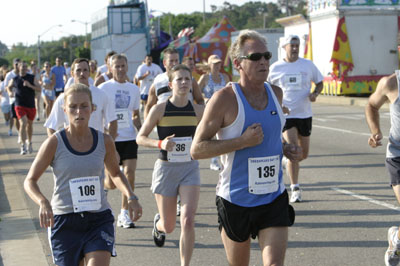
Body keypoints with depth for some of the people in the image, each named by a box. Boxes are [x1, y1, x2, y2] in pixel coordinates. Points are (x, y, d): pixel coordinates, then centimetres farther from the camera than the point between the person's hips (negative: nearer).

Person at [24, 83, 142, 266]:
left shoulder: (104, 142, 0)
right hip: (64, 222, -1)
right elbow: (30, 181, -2)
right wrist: (43, 202, -22)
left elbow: (116, 173, 19)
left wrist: (131, 197, 2)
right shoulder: (55, 143, -8)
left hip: (99, 219, 1)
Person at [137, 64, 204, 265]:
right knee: (168, 227, 8)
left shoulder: (198, 110, 1)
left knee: (188, 221, -16)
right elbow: (140, 138, -2)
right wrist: (160, 143, -19)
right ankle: (158, 223, 47)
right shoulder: (159, 109, -7)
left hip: (190, 168, 1)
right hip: (166, 168, -1)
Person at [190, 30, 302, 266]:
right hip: (236, 200, -3)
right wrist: (243, 141, -23)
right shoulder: (225, 99, -13)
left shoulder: (276, 93, 5)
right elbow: (197, 149, -15)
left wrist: (284, 147, 4)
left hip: (274, 197, 3)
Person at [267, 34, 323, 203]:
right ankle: (295, 189, -9)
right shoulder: (276, 68, -1)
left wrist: (315, 93, -9)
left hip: (305, 113, 3)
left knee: (303, 154, 9)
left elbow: (319, 83, 13)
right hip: (286, 114, -3)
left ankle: (287, 162, 43)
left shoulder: (308, 65, 3)